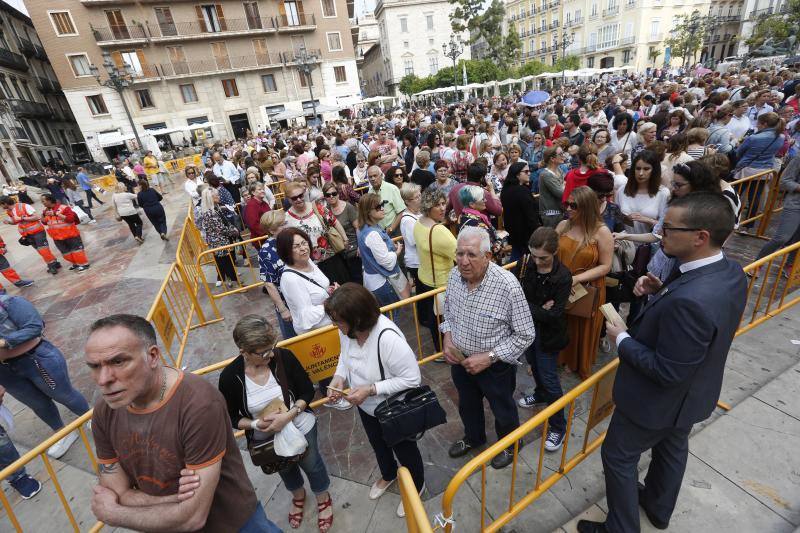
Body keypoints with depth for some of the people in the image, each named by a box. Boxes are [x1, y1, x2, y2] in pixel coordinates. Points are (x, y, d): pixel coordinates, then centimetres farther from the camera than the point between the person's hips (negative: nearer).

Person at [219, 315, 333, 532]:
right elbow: (231, 418, -10)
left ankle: (323, 498, 56)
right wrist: (256, 424, -28)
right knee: (285, 469, 31)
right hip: (266, 439, 2)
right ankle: (298, 495, 65)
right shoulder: (229, 377, -26)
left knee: (311, 463, 23)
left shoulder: (284, 357, -28)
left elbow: (307, 391, -16)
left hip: (301, 427, -1)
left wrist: (289, 415, -31)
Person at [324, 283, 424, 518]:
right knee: (378, 445, 33)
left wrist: (371, 389, -34)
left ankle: (416, 486, 56)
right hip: (366, 407, 7)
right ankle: (388, 474, 66)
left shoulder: (388, 338, -42)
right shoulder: (347, 330, -20)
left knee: (404, 450, 23)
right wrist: (339, 377, -17)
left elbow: (412, 379, -32)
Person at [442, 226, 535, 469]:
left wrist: (489, 357, -24)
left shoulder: (508, 285, -31)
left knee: (502, 409, 23)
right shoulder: (455, 274, -14)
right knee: (467, 404, 29)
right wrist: (447, 338, -7)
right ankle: (473, 437, 59)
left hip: (496, 364, -4)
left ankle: (510, 444, 54)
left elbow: (525, 335, -20)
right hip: (459, 358, 5)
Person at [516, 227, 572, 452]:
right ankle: (541, 394, 55)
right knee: (535, 366, 27)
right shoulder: (528, 265, -10)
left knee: (549, 378, 3)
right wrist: (539, 310, -21)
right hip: (529, 328, 6)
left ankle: (558, 427, 21)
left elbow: (554, 314, -25)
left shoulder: (563, 276, -24)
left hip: (548, 334, -5)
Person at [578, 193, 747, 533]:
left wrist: (622, 339, -19)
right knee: (672, 449, 31)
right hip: (692, 394, 9)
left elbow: (667, 371, -31)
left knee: (618, 457, 15)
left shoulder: (689, 301, -40)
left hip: (658, 401, -9)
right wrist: (662, 290, -9)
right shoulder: (731, 272, -11)